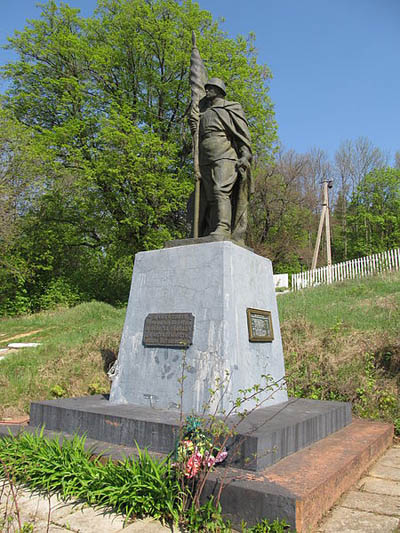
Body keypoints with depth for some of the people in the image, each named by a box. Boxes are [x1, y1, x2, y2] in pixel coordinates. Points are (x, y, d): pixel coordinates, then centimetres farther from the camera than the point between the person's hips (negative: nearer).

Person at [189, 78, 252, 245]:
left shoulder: (231, 108, 12)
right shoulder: (203, 111, 29)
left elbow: (242, 134, 1)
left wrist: (245, 156, -13)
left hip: (225, 157, -6)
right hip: (205, 161, 6)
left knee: (221, 191, -23)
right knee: (208, 198, -2)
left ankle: (223, 229, -32)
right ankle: (207, 234, -6)